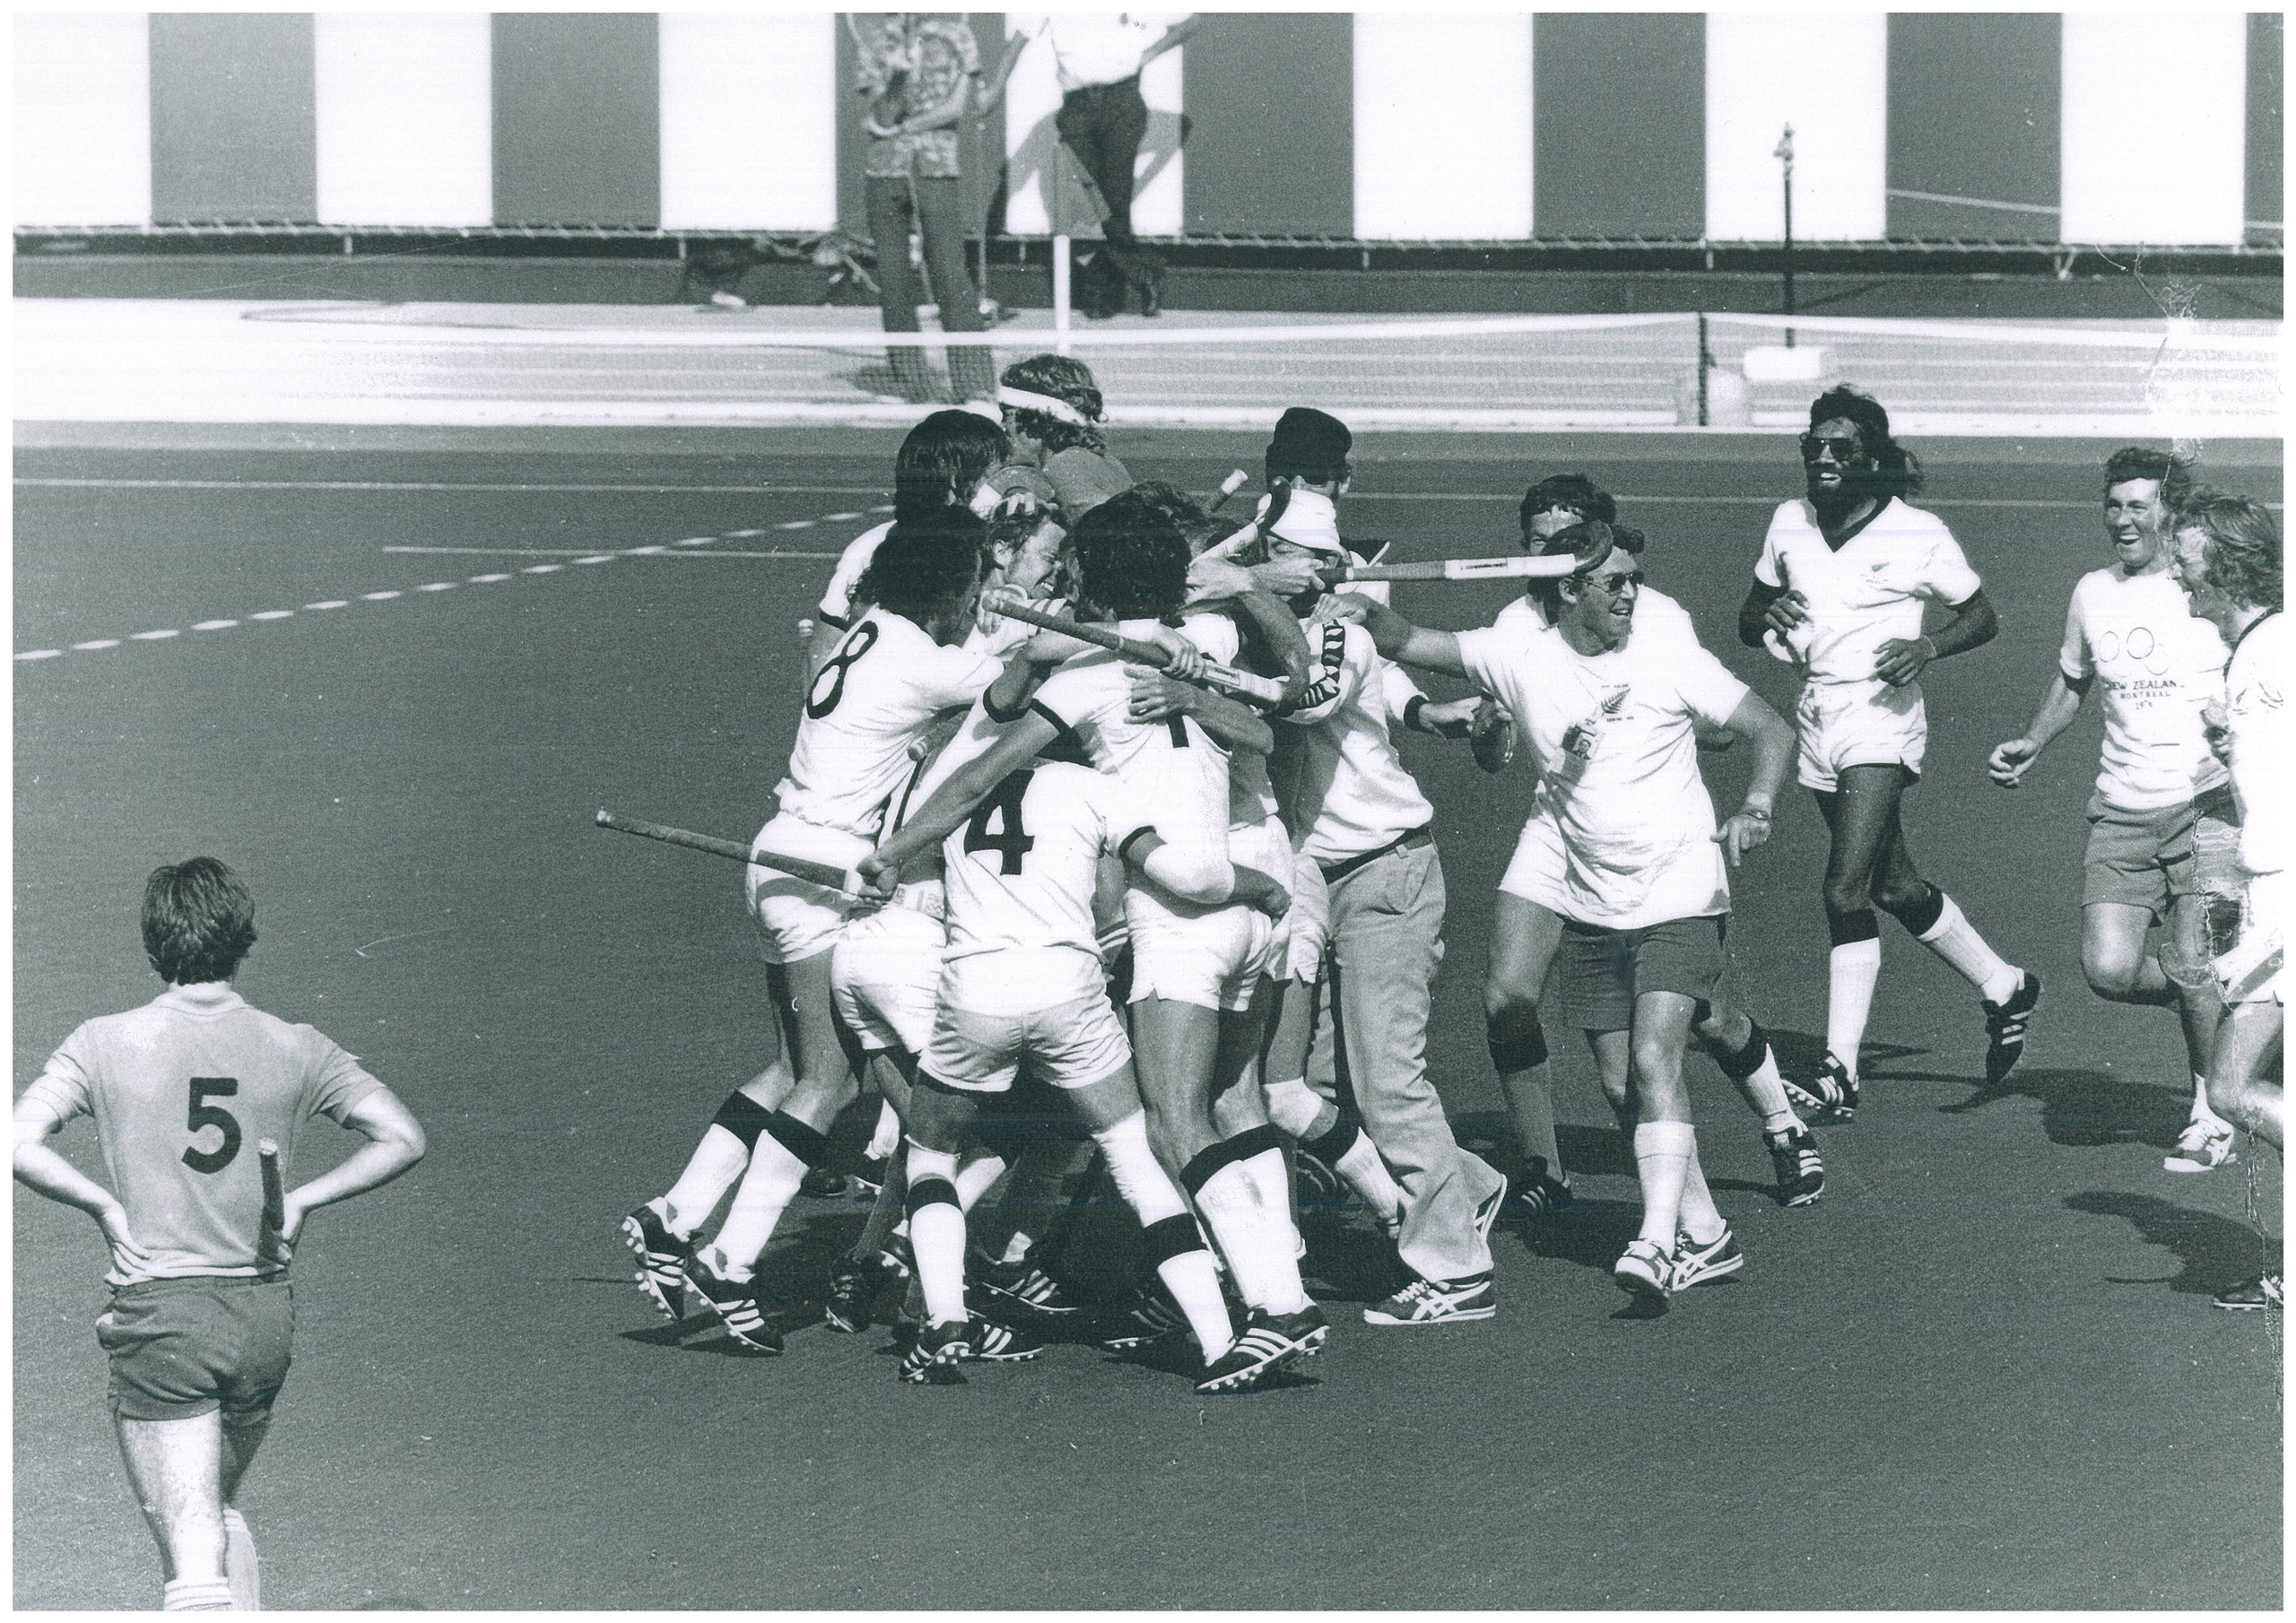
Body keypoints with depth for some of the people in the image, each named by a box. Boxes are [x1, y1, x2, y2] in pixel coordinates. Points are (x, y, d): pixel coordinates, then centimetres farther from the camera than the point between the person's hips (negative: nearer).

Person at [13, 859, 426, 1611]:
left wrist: (103, 1204, -3)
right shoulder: (294, 1048, 0)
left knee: (191, 1551, -6)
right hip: (264, 1313, 4)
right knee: (220, 1508, 26)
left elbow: (18, 1143, -15)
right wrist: (302, 1199, 5)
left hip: (158, 1310, -3)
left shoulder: (105, 1044, -5)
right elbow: (402, 1138, -3)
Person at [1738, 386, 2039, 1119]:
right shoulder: (1789, 523, 6)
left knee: (1845, 889, -17)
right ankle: (2004, 988, 38)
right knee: (1897, 887, 17)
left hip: (1882, 720, -7)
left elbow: (1981, 616, 3)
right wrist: (1769, 618, -9)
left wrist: (1929, 646, -16)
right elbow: (1748, 619, 14)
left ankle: (1839, 1072, -15)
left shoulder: (1918, 534, -8)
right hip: (1818, 719, 7)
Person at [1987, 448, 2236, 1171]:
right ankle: (2210, 1002, 22)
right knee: (2108, 969, -10)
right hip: (2121, 812, 4)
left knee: (2196, 964, -8)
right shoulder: (2093, 593, 10)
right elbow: (2071, 680, 27)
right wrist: (2030, 745, 14)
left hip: (2206, 803, -4)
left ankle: (2211, 1117, 13)